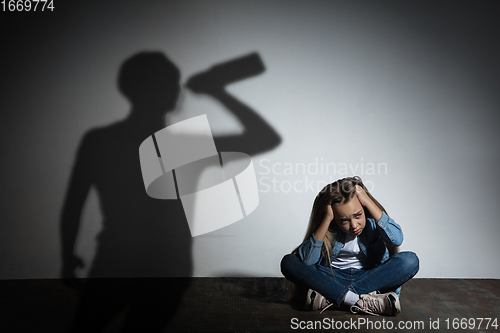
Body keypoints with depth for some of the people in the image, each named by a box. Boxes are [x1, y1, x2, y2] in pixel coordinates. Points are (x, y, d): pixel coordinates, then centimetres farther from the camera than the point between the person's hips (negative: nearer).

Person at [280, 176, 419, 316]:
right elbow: (306, 260, -25)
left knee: (410, 260, -26)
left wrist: (368, 202, -28)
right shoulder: (329, 227, -12)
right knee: (288, 262, -24)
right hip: (333, 278, 0)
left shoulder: (372, 220, -10)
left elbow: (397, 240, -30)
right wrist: (327, 219, -28)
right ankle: (359, 301, -33)